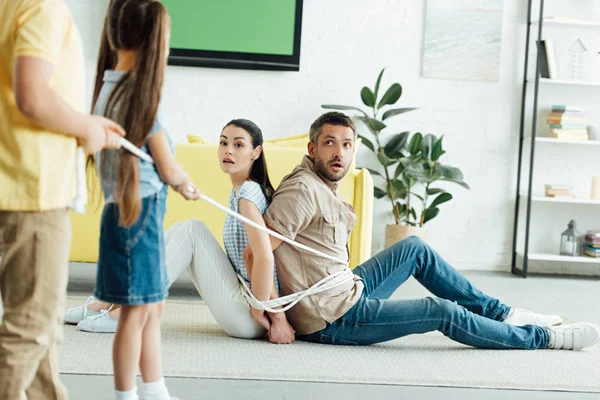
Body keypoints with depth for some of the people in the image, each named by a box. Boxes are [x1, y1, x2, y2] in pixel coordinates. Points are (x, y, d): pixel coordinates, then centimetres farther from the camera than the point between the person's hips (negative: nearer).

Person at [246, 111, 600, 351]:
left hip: (346, 293, 10)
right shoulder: (302, 190, -19)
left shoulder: (325, 189, 12)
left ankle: (501, 313, 19)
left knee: (415, 248, 15)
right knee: (443, 312, -8)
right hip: (331, 321, -10)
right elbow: (258, 250, -26)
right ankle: (543, 337, 12)